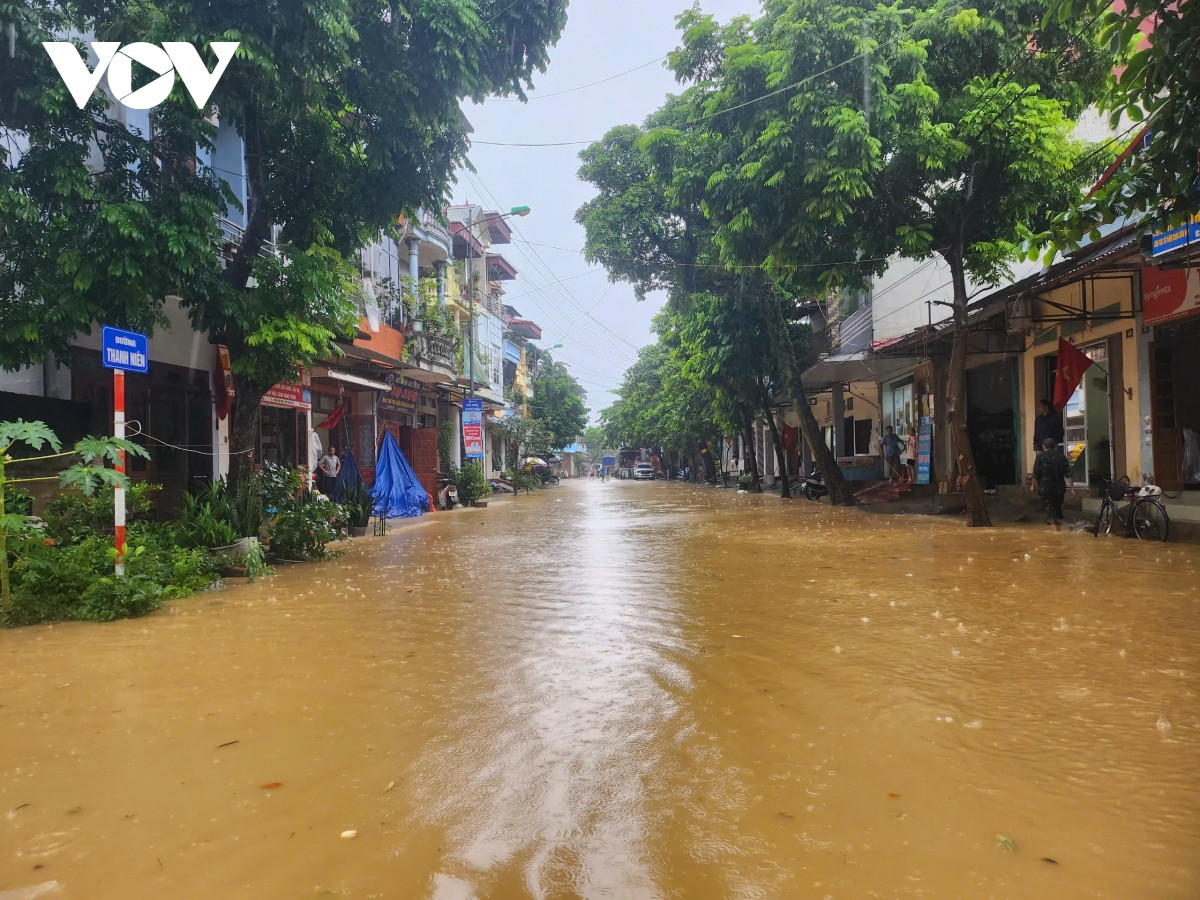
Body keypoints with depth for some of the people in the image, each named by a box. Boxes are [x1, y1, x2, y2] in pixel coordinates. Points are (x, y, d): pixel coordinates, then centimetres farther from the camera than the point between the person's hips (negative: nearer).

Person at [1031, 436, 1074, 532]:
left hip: (1045, 488, -3)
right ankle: (1060, 528, 28)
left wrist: (1033, 485, 11)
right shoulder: (1061, 456, 2)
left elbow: (1036, 474, -3)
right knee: (1058, 507, 20)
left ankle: (1056, 530, -11)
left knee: (1050, 509, -1)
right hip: (1059, 488, 3)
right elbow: (1068, 474, -3)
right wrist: (1072, 488, -2)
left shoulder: (1040, 457, -6)